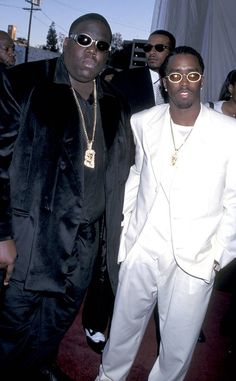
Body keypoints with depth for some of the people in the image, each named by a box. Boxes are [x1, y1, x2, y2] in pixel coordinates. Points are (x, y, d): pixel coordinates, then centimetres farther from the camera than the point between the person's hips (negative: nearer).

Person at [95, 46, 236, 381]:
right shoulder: (143, 122, -1)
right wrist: (121, 223, 10)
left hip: (195, 260, -2)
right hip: (141, 248, 2)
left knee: (179, 345, 13)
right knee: (124, 324, 19)